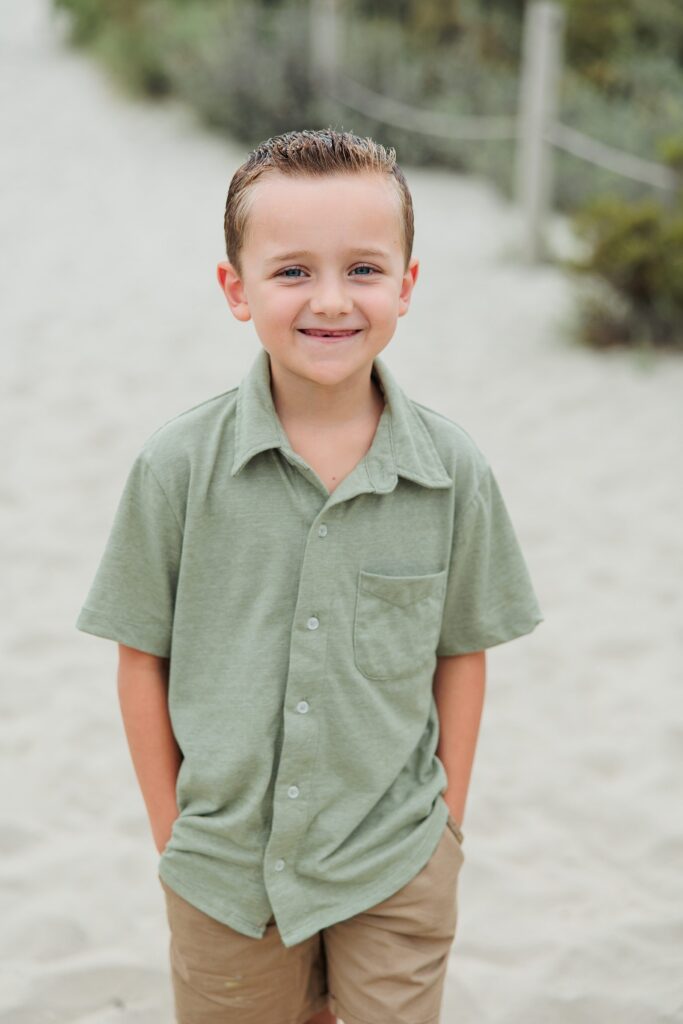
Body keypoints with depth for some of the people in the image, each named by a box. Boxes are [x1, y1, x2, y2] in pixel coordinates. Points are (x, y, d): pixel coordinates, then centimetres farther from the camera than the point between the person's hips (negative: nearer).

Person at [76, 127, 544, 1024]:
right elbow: (143, 655, -4)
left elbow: (463, 650, 0)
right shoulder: (178, 465, -13)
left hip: (396, 867, 0)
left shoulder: (454, 469, -10)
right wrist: (172, 832, -1)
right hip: (225, 870, 0)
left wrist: (446, 821, 2)